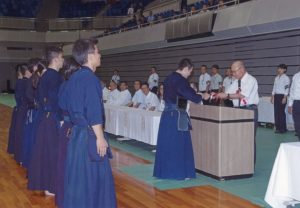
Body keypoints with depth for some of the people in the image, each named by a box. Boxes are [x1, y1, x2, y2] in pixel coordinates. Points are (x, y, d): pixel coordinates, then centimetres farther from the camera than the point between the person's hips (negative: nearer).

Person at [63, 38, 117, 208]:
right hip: (90, 135, -9)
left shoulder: (74, 78, 9)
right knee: (93, 176, 1)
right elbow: (94, 113, -20)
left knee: (78, 176, 16)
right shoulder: (91, 78, -18)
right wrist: (100, 138, -16)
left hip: (77, 133, 9)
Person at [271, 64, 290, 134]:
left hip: (282, 96, -7)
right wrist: (272, 96, 14)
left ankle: (283, 128, 1)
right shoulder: (276, 78, 15)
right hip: (276, 96, 7)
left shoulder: (286, 78, -6)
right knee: (276, 112, 5)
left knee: (281, 112, -6)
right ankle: (278, 127, 12)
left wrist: (285, 97, -18)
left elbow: (287, 88, -12)